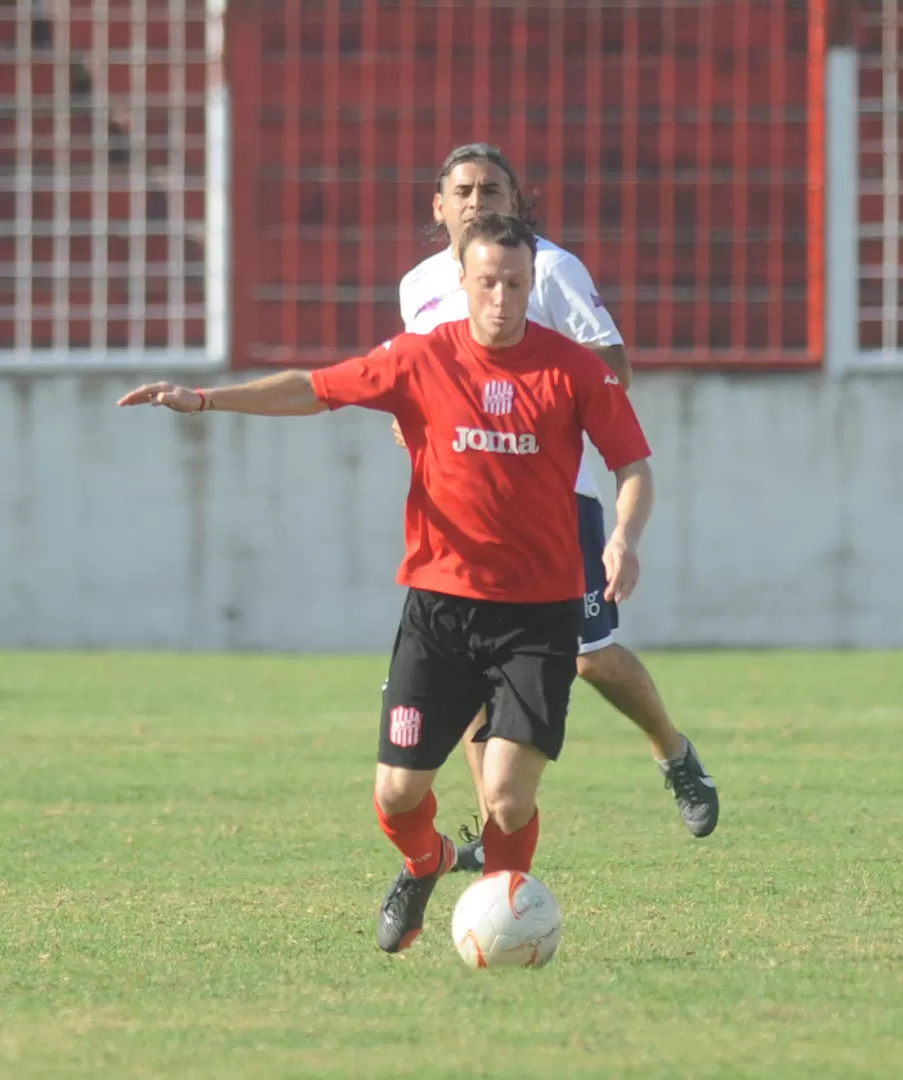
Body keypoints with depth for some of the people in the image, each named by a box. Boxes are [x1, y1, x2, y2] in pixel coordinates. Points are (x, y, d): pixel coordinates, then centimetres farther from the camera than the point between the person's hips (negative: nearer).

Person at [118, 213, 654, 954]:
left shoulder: (573, 369, -4)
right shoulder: (423, 360, 0)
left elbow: (634, 466, 0)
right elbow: (314, 390, 6)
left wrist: (625, 537, -20)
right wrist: (202, 399, -2)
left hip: (540, 614, -2)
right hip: (441, 605, 2)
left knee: (508, 795, -13)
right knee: (397, 794, -1)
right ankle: (424, 865, 35)